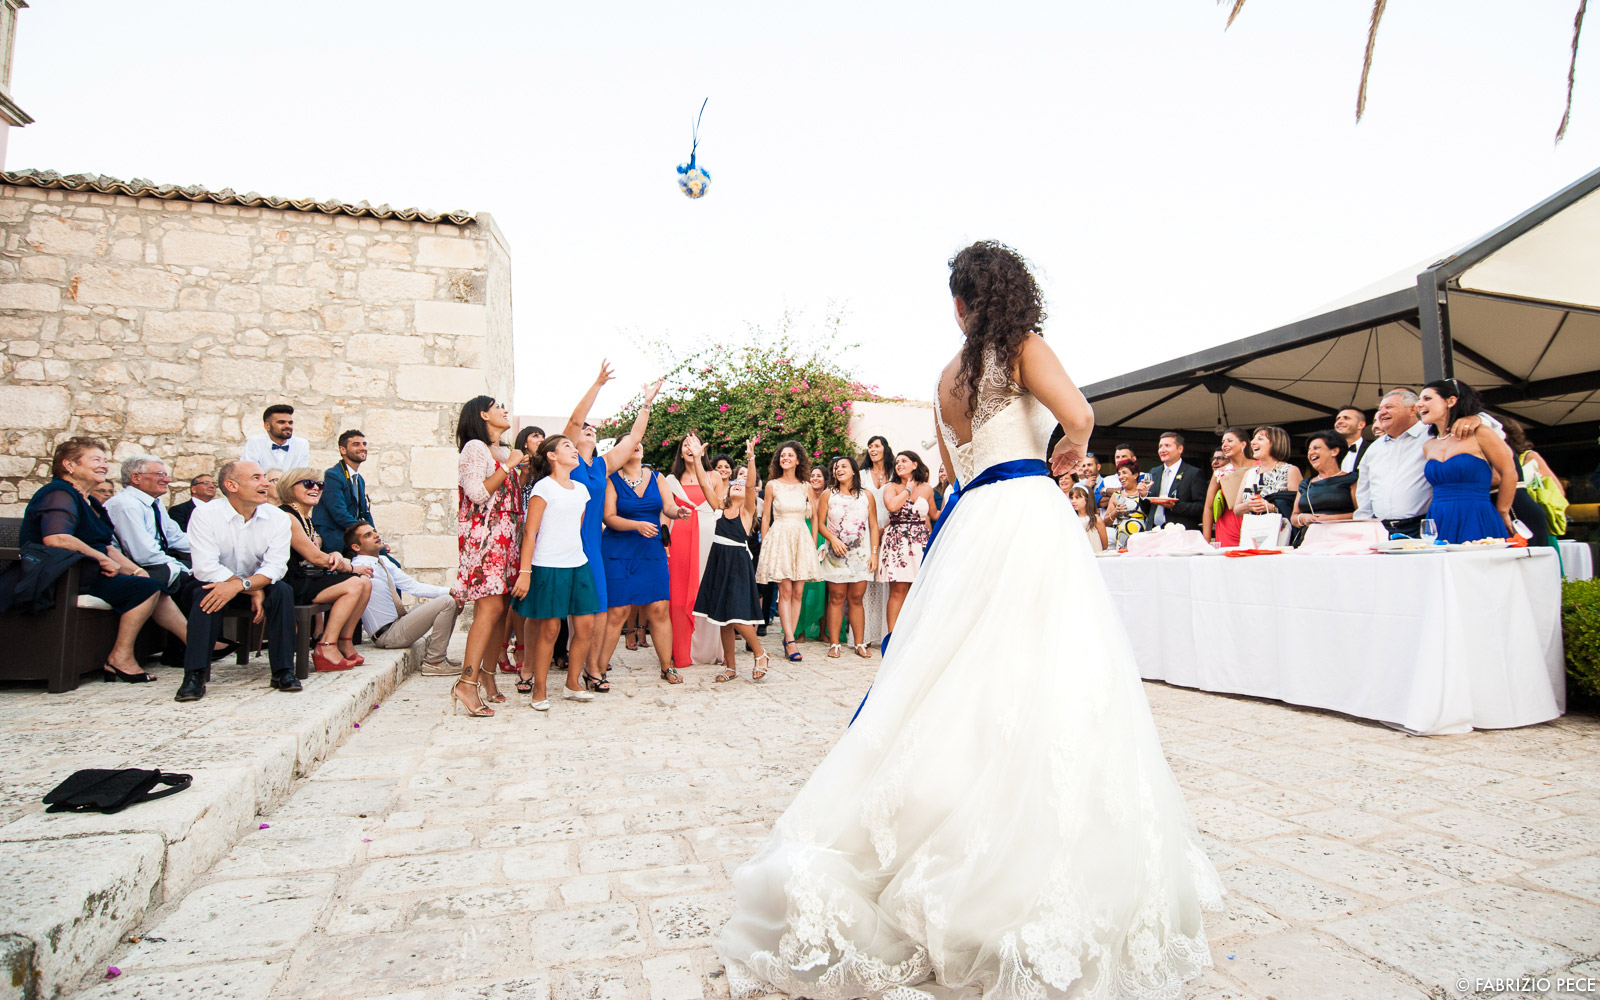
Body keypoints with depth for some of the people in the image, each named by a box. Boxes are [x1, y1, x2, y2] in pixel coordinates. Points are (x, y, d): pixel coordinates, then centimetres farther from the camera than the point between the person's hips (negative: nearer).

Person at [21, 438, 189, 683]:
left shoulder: (88, 501, 20)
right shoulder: (59, 494, -14)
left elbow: (107, 547, 19)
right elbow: (55, 539, -32)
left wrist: (136, 570, 4)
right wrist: (103, 559, -23)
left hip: (88, 573, 11)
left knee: (153, 585, 8)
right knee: (146, 587, -19)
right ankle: (120, 659, -15)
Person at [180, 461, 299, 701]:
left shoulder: (278, 518, -8)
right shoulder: (205, 514, -14)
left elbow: (276, 566, -17)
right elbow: (205, 568, -22)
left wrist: (240, 585, -35)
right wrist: (254, 591, -25)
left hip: (258, 586, 2)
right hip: (220, 585, -2)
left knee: (282, 590, -28)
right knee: (208, 595, -34)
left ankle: (283, 671, -23)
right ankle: (195, 674, -29)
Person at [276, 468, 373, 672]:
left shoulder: (305, 518, 18)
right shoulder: (286, 516, -14)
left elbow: (317, 554, 18)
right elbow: (314, 557, -16)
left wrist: (335, 556, -6)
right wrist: (350, 567, -6)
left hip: (306, 578, 10)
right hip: (289, 585, -10)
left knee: (365, 582, -2)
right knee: (353, 585, -22)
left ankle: (345, 644, 4)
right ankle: (326, 648, -18)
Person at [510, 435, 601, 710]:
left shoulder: (581, 489, 15)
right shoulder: (544, 487, -5)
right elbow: (529, 532, -9)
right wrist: (525, 572, -14)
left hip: (578, 565, 6)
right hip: (547, 566, -6)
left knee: (586, 625, 2)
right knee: (549, 628, -2)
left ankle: (572, 684, 18)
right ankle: (538, 690, 12)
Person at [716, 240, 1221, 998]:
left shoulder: (948, 377, 19)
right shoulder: (1024, 347, 2)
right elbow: (1078, 416, -14)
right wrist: (1069, 452, 9)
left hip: (972, 524, 6)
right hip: (1028, 517, -6)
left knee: (960, 693, 8)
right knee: (1040, 689, -6)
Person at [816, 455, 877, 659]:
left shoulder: (867, 496, 7)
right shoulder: (828, 495, 6)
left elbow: (874, 526, 6)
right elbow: (820, 523, 4)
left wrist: (874, 553, -1)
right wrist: (833, 539, -13)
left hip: (860, 555, 1)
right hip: (835, 555, 0)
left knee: (856, 599, 2)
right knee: (836, 599, -1)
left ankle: (860, 644, 8)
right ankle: (834, 644, 4)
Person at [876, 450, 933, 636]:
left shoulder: (926, 489, 11)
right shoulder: (891, 487, 4)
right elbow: (892, 505, -17)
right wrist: (908, 489, -4)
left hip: (921, 542, 2)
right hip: (897, 542, -2)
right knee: (898, 591, -7)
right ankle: (893, 637, -4)